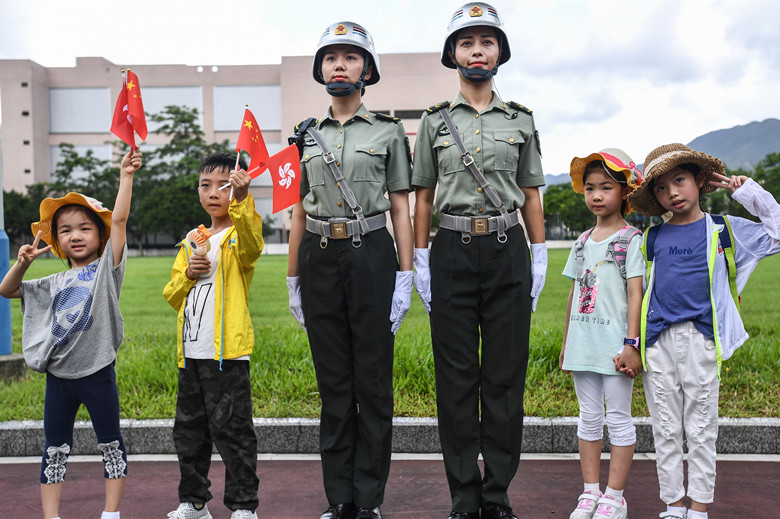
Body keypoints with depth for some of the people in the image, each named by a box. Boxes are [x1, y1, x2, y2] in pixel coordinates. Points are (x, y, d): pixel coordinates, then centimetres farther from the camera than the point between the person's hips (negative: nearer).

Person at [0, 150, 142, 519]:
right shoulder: (55, 283, 11)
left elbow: (119, 218, -11)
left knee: (111, 444, 8)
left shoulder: (106, 268, -2)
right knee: (55, 449, 10)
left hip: (97, 374, -4)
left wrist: (126, 175, -15)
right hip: (58, 375, 4)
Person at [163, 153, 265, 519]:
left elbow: (252, 242, -29)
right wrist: (188, 274, -3)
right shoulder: (192, 241, 16)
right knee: (189, 429, 15)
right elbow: (171, 295, 17)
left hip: (227, 352, -7)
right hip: (191, 352, 7)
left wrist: (240, 199, -43)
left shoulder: (240, 234, -3)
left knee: (231, 429, -4)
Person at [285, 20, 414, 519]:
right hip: (319, 258, 3)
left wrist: (405, 278, -5)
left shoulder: (388, 131, 5)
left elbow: (400, 209, 3)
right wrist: (294, 280, 11)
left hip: (371, 255, -3)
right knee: (333, 382, 8)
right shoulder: (308, 135, 13)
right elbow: (300, 212, 14)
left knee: (373, 380, 2)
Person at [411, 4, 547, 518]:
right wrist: (421, 262, 1)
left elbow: (531, 195, 12)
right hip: (453, 251, 0)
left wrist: (540, 259, 5)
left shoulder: (521, 120, 11)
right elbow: (423, 197, 8)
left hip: (508, 250, 1)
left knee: (506, 374, 3)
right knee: (457, 375, 2)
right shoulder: (435, 120, 9)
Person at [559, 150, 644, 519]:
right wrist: (566, 343, 16)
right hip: (583, 343, 6)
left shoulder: (631, 239, -5)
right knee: (589, 416, 11)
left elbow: (635, 294, -11)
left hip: (615, 344, -6)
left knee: (618, 417, 3)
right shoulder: (583, 242, 12)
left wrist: (631, 344, -17)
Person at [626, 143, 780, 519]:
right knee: (666, 431, 8)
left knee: (701, 430, 5)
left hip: (701, 340, -2)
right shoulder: (651, 238, 10)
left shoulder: (723, 230, 5)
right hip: (659, 341, 2)